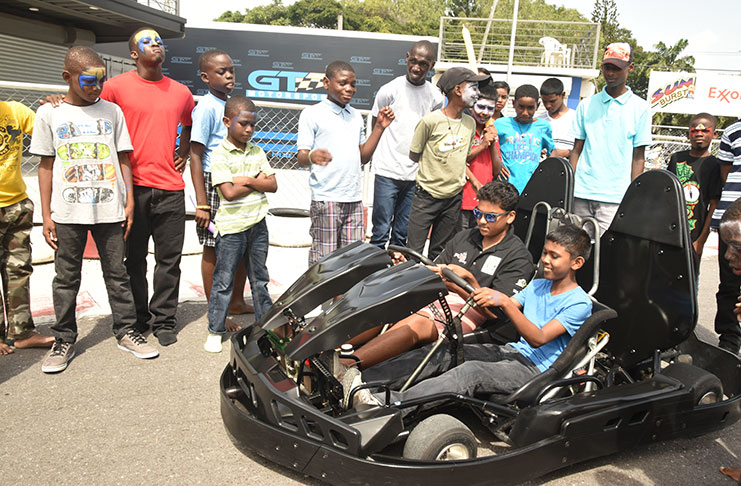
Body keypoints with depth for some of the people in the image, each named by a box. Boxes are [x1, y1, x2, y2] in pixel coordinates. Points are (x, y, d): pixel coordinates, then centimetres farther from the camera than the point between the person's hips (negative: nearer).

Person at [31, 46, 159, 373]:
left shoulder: (112, 111, 7)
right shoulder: (50, 113, 4)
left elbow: (123, 160, 8)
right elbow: (46, 166, 5)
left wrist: (129, 202, 1)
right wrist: (46, 215, 2)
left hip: (109, 209, 1)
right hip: (67, 212, 0)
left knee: (117, 273, 8)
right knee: (66, 278, 8)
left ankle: (126, 332, 19)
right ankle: (64, 340, 20)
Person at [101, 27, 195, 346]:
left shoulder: (181, 92, 13)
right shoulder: (116, 86, 2)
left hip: (170, 188, 3)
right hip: (132, 187, -2)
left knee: (169, 259, 4)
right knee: (134, 259, 7)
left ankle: (164, 321, 16)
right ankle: (138, 320, 21)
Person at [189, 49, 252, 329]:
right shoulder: (206, 107, -11)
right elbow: (195, 156, -15)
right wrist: (202, 203, -19)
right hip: (214, 184, -8)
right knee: (213, 250, 3)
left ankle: (237, 302, 30)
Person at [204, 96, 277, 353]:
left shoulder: (257, 152, 8)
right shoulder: (220, 154, -9)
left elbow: (273, 185, 1)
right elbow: (229, 192, -18)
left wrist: (246, 180, -12)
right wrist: (258, 182, -8)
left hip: (258, 224, 5)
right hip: (231, 227, -5)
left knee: (260, 278, 15)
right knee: (223, 281, 3)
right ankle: (215, 331, 14)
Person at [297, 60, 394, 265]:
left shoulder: (356, 116, 19)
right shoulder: (312, 114, 0)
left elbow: (363, 157, 18)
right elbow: (302, 158, -5)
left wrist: (379, 127, 10)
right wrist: (312, 156, -29)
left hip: (354, 198, 6)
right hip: (326, 198, -6)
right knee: (323, 259, -4)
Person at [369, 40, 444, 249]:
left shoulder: (436, 97, 6)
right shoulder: (390, 90, -3)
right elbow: (375, 126, 7)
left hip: (415, 175, 3)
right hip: (388, 171, -3)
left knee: (402, 234, 9)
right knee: (381, 231, -3)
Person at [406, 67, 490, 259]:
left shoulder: (470, 123, 5)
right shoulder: (430, 121, -12)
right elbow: (414, 156, -3)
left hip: (454, 196, 5)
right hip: (427, 195, -5)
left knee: (439, 251, 13)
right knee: (414, 251, -2)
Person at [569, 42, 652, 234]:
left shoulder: (640, 108, 4)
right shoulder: (587, 105, 10)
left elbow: (638, 158, 3)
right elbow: (577, 150, 11)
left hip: (615, 197, -2)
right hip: (581, 193, 2)